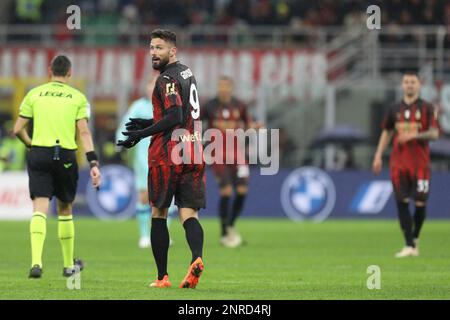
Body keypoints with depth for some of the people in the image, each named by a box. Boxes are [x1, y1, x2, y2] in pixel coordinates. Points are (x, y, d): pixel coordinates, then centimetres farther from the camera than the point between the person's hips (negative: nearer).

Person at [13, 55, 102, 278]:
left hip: (38, 153, 0)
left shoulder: (34, 94, 7)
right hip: (66, 156, 0)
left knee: (40, 207, -5)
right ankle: (69, 265, 26)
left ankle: (36, 262, -25)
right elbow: (84, 132, -5)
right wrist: (93, 163, -7)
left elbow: (18, 129, 4)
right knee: (65, 209, 15)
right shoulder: (77, 97, 4)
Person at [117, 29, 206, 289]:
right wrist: (149, 125, 23)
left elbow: (174, 117, -20)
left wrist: (142, 134, -14)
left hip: (168, 152, -7)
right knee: (189, 213, 1)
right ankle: (197, 258, -26)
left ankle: (162, 277, 5)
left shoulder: (167, 79, -11)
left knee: (159, 213, 5)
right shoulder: (188, 74, 17)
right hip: (194, 152, 7)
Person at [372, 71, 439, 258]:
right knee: (402, 202, -8)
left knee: (420, 203, -4)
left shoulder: (427, 109, 1)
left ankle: (415, 238, 22)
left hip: (420, 163, -2)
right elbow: (387, 133, 19)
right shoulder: (395, 109, 12)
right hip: (398, 162, 2)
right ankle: (410, 246, -8)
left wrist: (413, 135, -21)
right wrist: (378, 156, 11)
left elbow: (434, 134, -6)